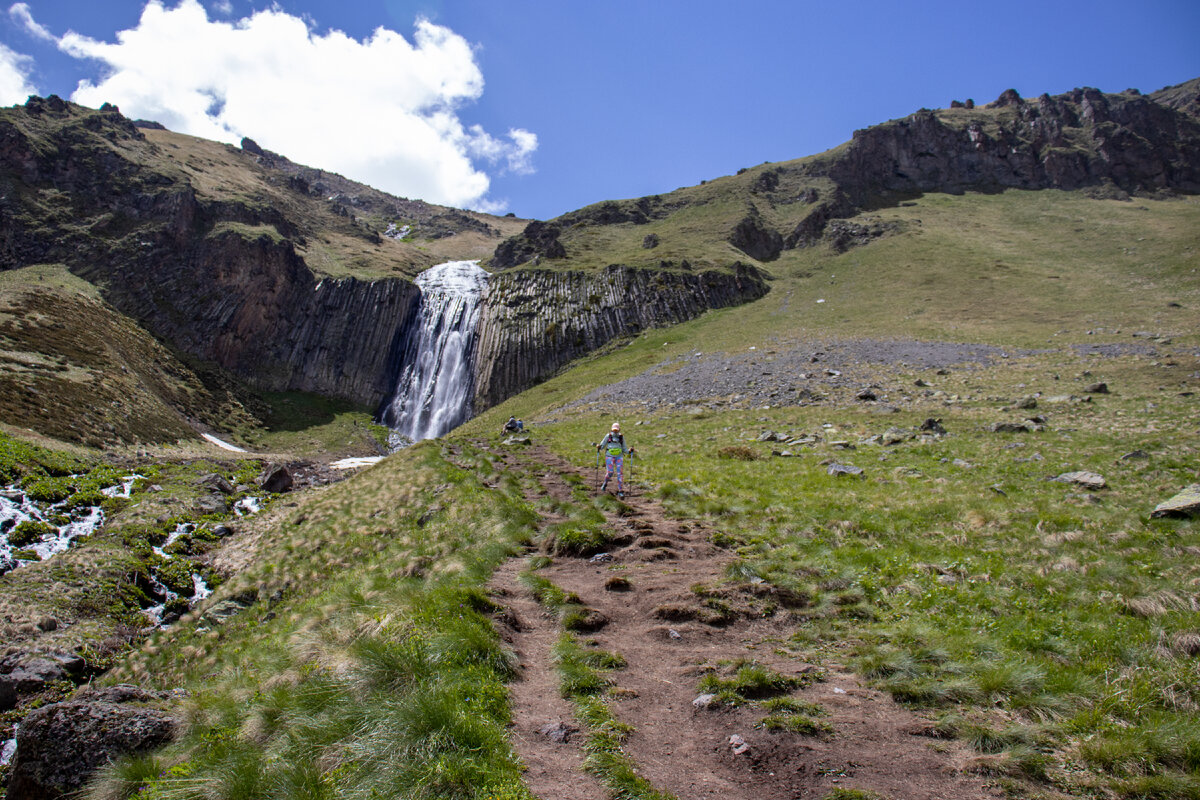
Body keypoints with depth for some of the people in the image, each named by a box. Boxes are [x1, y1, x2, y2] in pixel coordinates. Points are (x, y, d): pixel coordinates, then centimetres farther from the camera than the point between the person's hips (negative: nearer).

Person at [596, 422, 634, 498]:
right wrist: (598, 448, -16)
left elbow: (624, 449, 12)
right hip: (610, 457, -1)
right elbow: (602, 446, 6)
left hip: (619, 457, 1)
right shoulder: (608, 436, 3)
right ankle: (605, 483, 19)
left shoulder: (621, 438, 7)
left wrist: (629, 451, -7)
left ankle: (620, 491, -2)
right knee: (610, 472, -14)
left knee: (619, 473, -7)